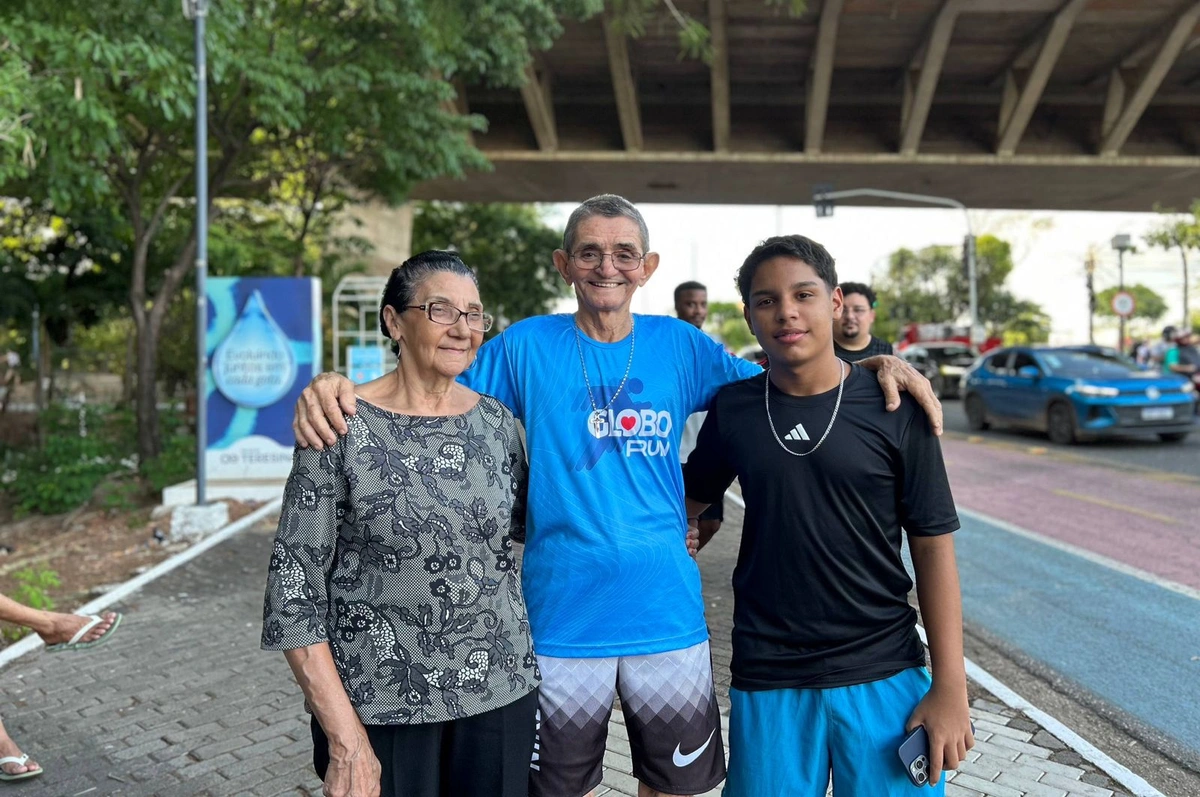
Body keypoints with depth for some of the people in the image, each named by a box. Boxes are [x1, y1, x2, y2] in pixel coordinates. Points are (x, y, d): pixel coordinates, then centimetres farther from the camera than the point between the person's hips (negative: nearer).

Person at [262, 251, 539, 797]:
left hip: (500, 691, 4)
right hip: (380, 706, -4)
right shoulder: (342, 426, -11)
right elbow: (294, 585, -11)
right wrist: (346, 737, -13)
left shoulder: (497, 420, 1)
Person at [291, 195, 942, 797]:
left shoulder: (680, 345, 1)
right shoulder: (525, 346, -3)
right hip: (562, 621, -1)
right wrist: (334, 389, -19)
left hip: (668, 616, 2)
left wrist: (876, 365, -9)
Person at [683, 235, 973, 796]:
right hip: (767, 682, 1)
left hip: (883, 676, -1)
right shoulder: (731, 409, 0)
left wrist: (950, 687, -5)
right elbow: (689, 499, 15)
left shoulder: (895, 409, -5)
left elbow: (932, 549, -3)